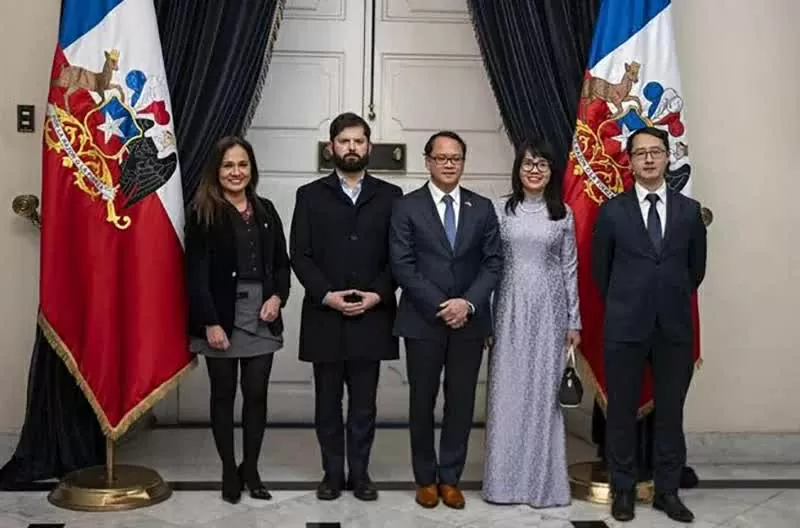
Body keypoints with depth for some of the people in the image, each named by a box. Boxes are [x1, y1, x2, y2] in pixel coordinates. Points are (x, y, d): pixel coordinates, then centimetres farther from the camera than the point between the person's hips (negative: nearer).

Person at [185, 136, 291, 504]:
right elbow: (196, 273, -9)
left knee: (256, 394, 6)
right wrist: (210, 322, -15)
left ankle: (251, 468, 21)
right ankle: (229, 470, 20)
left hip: (262, 318, 4)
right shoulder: (202, 212, -4)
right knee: (224, 395, 8)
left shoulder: (266, 210, 11)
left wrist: (278, 296, -4)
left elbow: (282, 262, 14)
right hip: (222, 318, -4)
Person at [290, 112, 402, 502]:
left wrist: (377, 295, -11)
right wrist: (327, 295, -12)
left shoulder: (390, 196, 7)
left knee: (364, 402, 7)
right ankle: (332, 473, 20)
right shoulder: (310, 195, 6)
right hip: (324, 316, 0)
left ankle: (360, 473, 19)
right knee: (328, 402, 8)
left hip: (371, 317, 0)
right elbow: (299, 255, 0)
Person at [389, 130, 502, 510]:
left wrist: (468, 302, -13)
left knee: (461, 403, 7)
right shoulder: (407, 207, 0)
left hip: (470, 320, 2)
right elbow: (402, 265, -8)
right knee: (422, 402, 7)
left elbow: (493, 262, 2)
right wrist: (440, 306, -15)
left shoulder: (482, 207, 8)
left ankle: (450, 478, 21)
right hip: (423, 321, -2)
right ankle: (425, 479, 22)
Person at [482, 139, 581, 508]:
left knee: (544, 392, 5)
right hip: (510, 309, 0)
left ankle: (543, 480, 17)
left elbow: (570, 268, 6)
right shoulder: (500, 209, 3)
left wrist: (574, 321, 4)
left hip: (549, 310, 1)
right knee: (507, 392, 2)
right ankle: (506, 479, 14)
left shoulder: (563, 213, 5)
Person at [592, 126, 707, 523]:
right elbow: (600, 268, 8)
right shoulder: (612, 210, 0)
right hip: (625, 327, -1)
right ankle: (623, 490, 19)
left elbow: (697, 266, 14)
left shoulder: (689, 210, 5)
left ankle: (667, 491, 21)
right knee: (622, 411, 6)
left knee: (670, 412, 8)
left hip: (675, 326, 2)